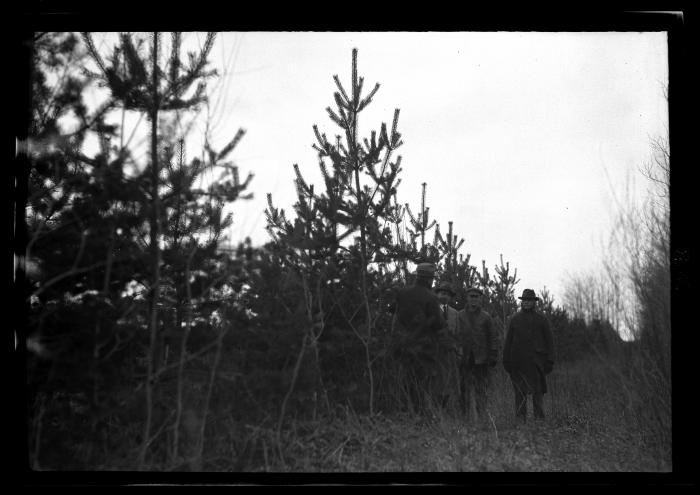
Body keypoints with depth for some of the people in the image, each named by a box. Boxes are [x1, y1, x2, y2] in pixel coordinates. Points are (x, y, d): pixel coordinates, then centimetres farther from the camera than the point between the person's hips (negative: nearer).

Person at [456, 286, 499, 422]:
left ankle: (482, 417, 4)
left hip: (481, 359, -1)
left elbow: (493, 338, 7)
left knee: (481, 390, 1)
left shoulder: (485, 317, 6)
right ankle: (466, 416, 9)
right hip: (463, 359, 1)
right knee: (464, 390, 2)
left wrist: (493, 356, 0)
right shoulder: (459, 316, 7)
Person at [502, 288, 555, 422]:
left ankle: (539, 419, 3)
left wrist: (549, 361, 0)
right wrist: (506, 361, 5)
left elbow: (549, 341, 7)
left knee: (538, 391, -2)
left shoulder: (542, 319, 8)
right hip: (518, 363, 1)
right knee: (519, 392, 0)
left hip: (536, 361, -1)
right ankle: (520, 420, 4)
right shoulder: (514, 319, 11)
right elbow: (508, 341, 11)